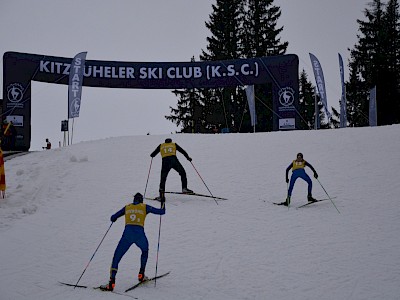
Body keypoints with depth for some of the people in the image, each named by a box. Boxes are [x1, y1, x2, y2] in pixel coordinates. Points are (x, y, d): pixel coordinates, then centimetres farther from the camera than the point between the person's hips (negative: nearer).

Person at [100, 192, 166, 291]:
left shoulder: (127, 207, 19)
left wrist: (113, 218, 45)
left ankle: (111, 283, -10)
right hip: (140, 234, 0)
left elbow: (113, 218, 20)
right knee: (145, 251, 33)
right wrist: (163, 202, 35)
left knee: (116, 258, 6)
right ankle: (141, 275, 29)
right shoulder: (145, 207, 15)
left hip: (127, 234, 0)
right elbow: (161, 212, 16)